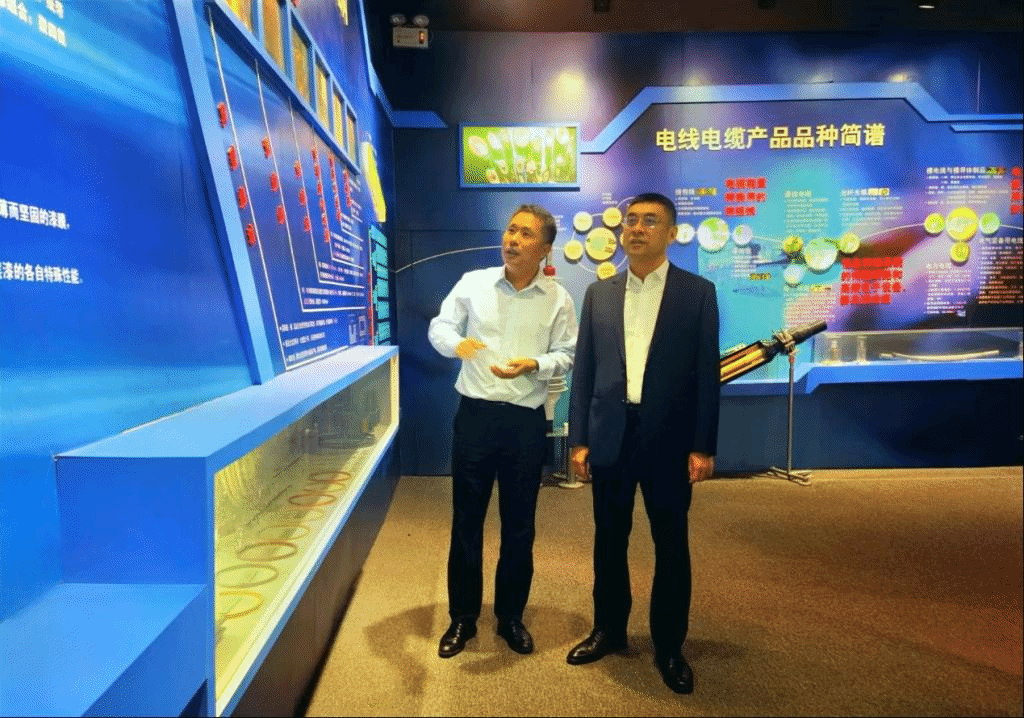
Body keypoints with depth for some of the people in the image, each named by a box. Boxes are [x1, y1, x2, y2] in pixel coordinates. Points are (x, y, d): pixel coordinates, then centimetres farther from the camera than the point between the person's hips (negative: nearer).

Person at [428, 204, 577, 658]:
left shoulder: (558, 299, 0)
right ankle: (463, 617, 26)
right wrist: (455, 343, -19)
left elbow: (567, 356, 2)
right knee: (466, 519, 9)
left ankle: (510, 616, 30)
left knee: (519, 524, 11)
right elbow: (439, 326, 3)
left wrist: (533, 365, -18)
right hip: (475, 413, 0)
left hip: (526, 420, 0)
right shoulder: (473, 283, 1)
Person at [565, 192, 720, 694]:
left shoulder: (698, 293, -1)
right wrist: (578, 439, 2)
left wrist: (703, 446, -7)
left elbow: (706, 374, -3)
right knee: (609, 540, 14)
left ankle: (669, 647, 25)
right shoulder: (598, 293, 7)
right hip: (610, 435, 3)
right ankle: (608, 631, 32)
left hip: (668, 437, -2)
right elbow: (584, 370, 6)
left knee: (671, 545, 8)